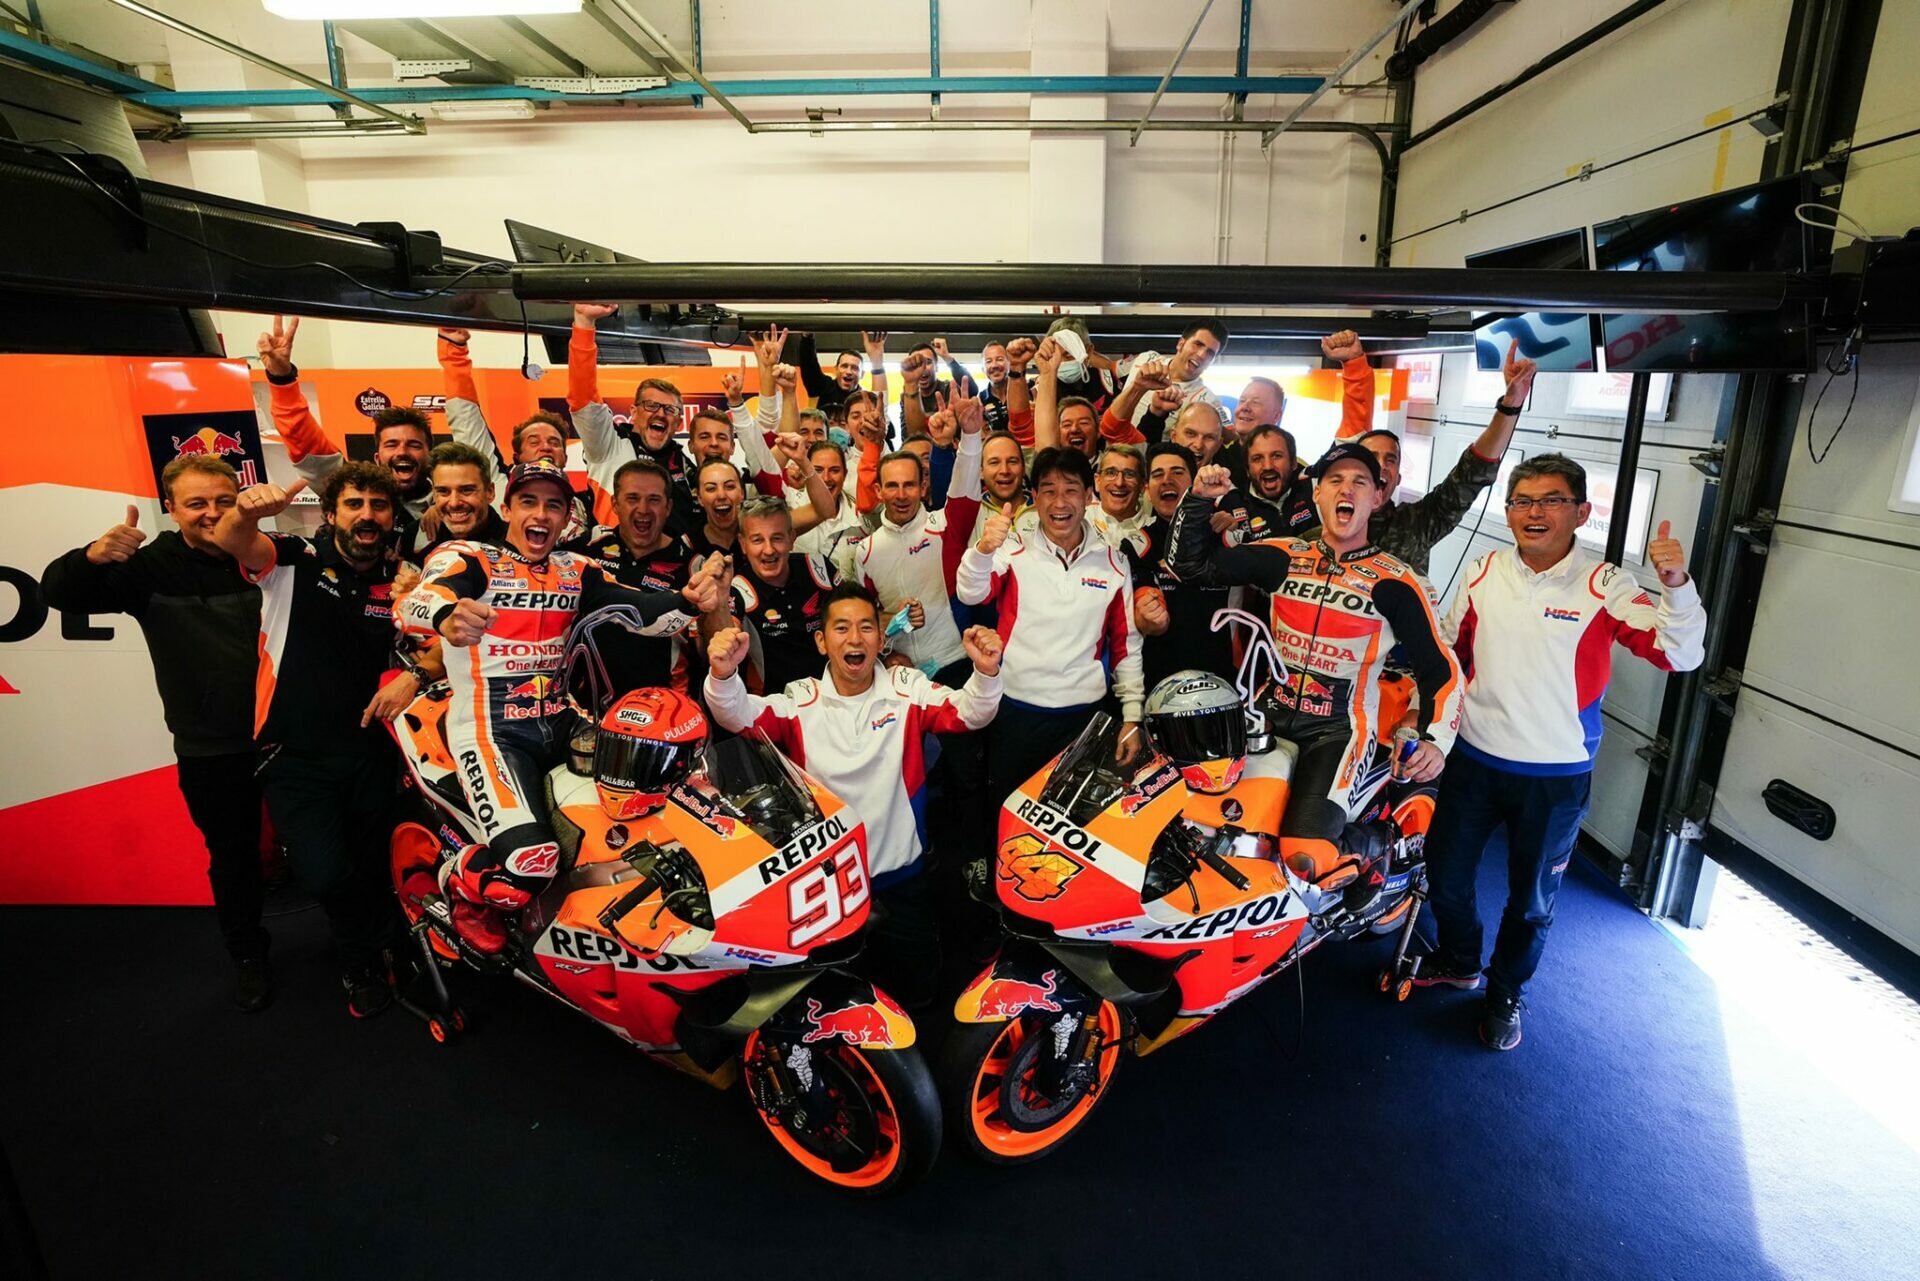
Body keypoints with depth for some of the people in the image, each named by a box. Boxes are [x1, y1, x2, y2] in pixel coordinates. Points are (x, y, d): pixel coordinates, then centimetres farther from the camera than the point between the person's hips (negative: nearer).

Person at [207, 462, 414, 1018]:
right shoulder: (295, 561, -5)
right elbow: (232, 542, -24)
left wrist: (414, 675, -15)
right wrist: (247, 512, -48)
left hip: (369, 752, 3)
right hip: (294, 756, -2)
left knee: (371, 871, 14)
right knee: (325, 875, -16)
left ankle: (361, 961, 46)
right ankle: (369, 957, 17)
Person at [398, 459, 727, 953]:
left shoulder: (578, 571, 11)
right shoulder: (469, 558, -4)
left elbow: (639, 609, -4)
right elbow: (419, 599, -25)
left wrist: (690, 600, -26)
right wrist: (447, 617, -51)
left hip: (561, 722, 6)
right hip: (490, 728, -6)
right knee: (528, 864, -24)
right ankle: (460, 881, 13)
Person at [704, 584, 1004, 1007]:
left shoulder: (907, 689, -8)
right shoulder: (800, 700, -10)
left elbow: (967, 712, -21)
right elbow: (740, 716, -25)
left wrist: (986, 672, -42)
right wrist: (723, 675, -47)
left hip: (899, 876, 1)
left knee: (919, 992, 18)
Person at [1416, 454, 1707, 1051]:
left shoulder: (1604, 586, -12)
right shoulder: (1485, 571, -2)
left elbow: (1679, 654, -21)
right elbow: (1448, 651, 10)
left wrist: (1676, 584, -36)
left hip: (1557, 777, -3)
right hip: (1474, 759, 3)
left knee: (1532, 899, 14)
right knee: (1445, 871, 16)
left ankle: (1505, 992, 39)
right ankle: (1458, 962, 44)